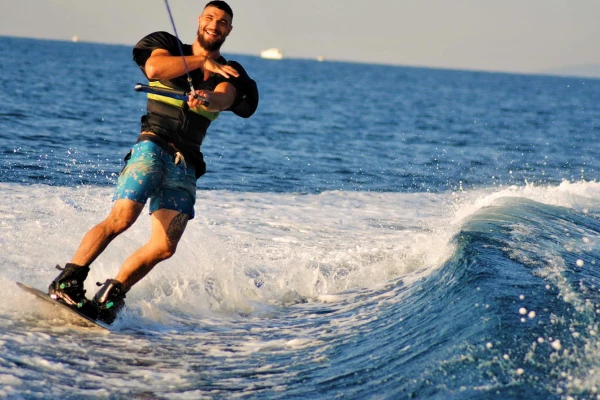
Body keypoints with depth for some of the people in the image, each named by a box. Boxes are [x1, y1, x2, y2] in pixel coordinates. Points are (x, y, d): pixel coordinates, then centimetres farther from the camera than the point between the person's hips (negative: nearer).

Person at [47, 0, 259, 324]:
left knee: (164, 246, -12)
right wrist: (204, 61, -11)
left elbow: (223, 100, -10)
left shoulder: (229, 76, 14)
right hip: (153, 147, -3)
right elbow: (154, 68, -12)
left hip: (186, 166, 3)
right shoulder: (169, 46, 12)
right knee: (121, 219, -24)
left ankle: (110, 295, 3)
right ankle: (66, 282, -19)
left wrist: (208, 100, -33)